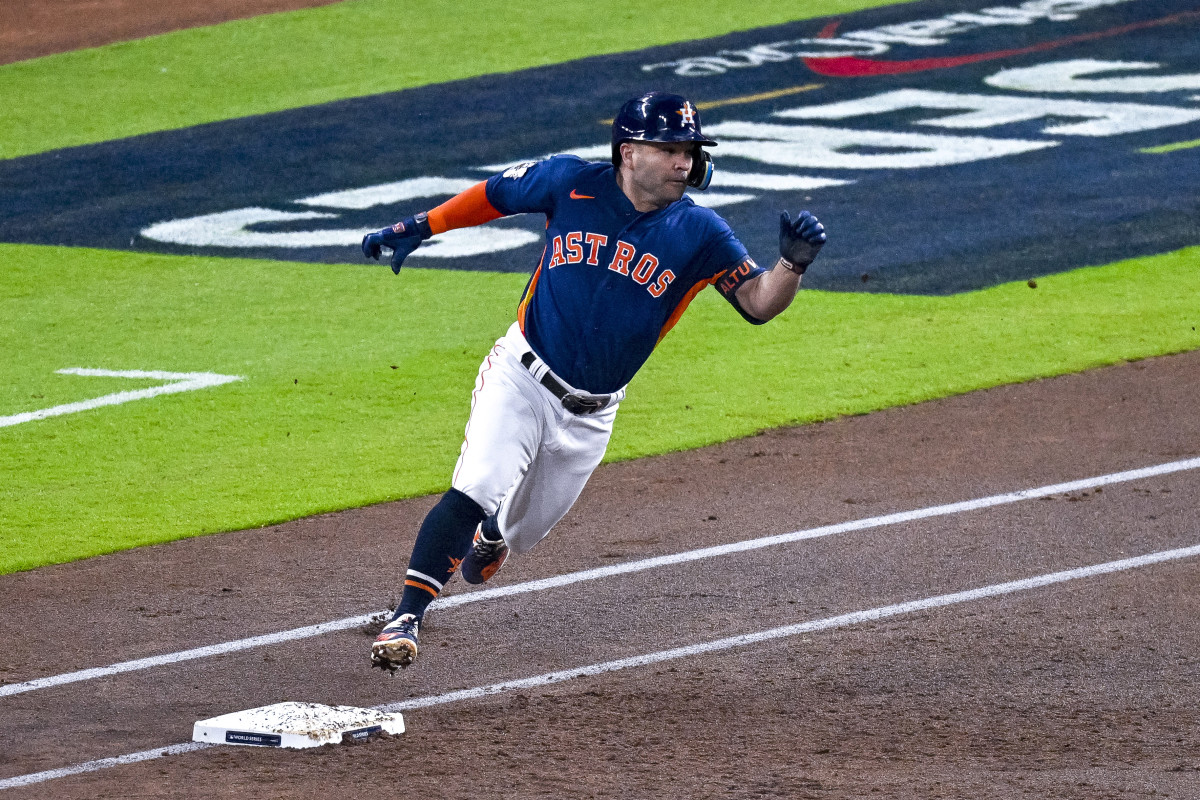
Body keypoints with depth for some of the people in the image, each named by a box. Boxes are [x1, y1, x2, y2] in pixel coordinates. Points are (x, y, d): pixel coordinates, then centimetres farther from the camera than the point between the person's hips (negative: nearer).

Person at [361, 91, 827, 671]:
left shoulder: (699, 234, -8)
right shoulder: (571, 184, -9)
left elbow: (759, 303, -10)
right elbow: (493, 195, 7)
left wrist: (794, 262, -29)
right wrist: (419, 228, 5)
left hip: (590, 415, 2)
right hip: (521, 379, -2)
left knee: (520, 530, 16)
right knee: (475, 491, -24)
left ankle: (489, 535, 54)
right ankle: (405, 619, -20)